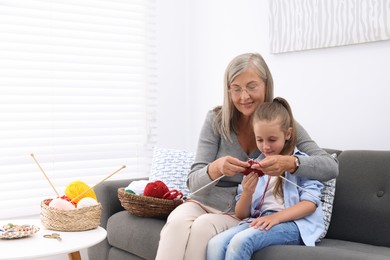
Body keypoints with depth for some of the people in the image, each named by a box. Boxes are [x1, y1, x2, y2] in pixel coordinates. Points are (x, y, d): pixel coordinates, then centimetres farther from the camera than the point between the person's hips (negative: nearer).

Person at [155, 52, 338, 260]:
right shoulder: (216, 119, -4)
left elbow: (331, 167, -14)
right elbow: (194, 182, -8)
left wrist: (290, 163, -34)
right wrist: (216, 168, -32)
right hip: (203, 204, 1)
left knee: (202, 228, -32)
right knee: (177, 223, -33)